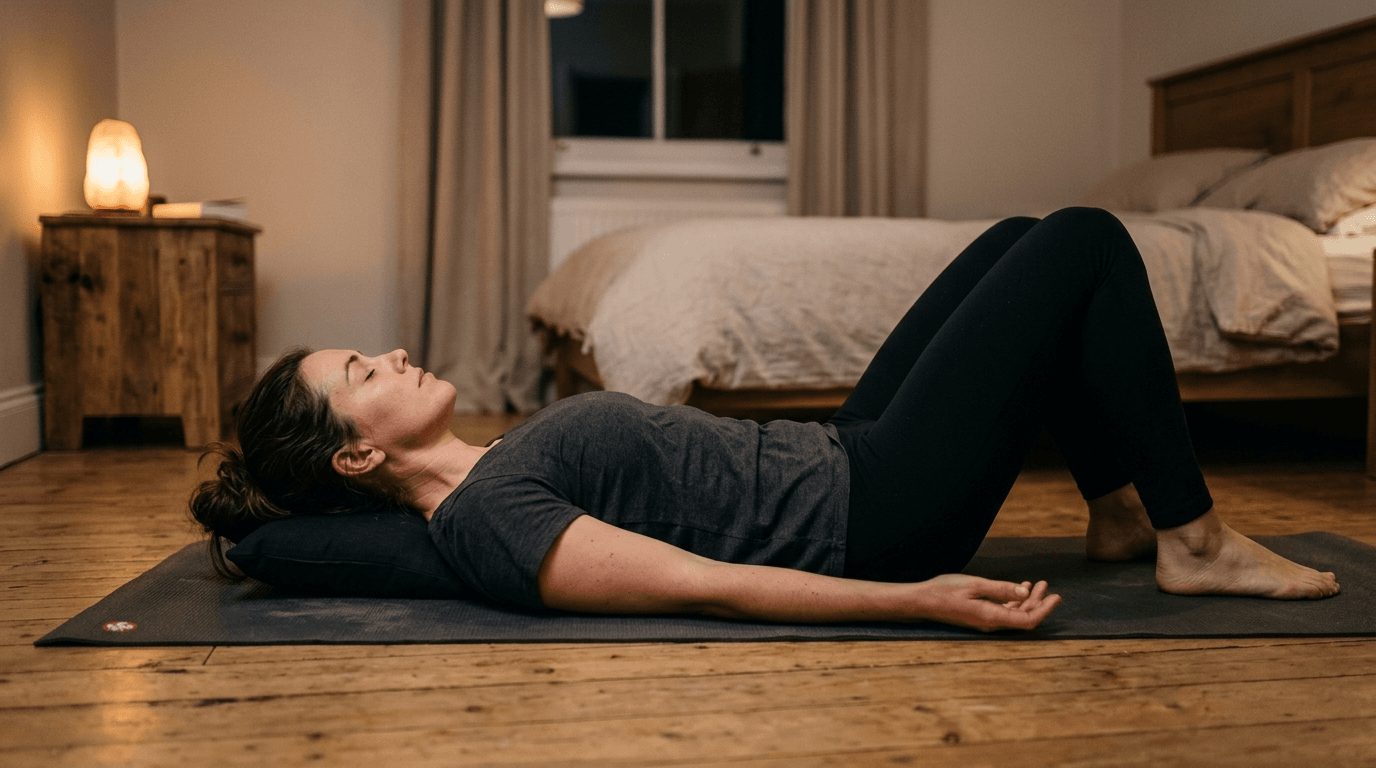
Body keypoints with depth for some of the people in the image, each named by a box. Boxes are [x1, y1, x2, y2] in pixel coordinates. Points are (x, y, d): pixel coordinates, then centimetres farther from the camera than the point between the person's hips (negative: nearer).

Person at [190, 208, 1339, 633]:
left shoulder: (491, 473, 8)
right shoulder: (486, 522, -22)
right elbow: (701, 585, -28)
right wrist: (919, 600, -30)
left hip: (835, 459, 10)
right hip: (870, 521, -9)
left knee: (1019, 239, 15)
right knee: (1089, 243, -6)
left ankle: (1122, 509, 21)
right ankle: (1193, 538, 6)